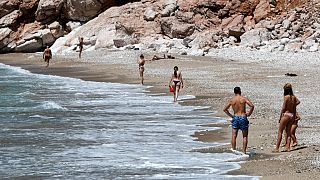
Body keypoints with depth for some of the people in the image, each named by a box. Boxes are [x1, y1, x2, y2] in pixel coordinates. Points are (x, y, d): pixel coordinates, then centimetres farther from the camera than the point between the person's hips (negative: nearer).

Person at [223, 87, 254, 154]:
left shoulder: (231, 100, 2)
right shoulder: (244, 99, -6)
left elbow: (225, 109, 3)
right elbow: (252, 106, -17)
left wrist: (230, 115, 11)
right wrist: (249, 113, -4)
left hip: (235, 118, 2)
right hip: (243, 118, -2)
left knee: (234, 136, 7)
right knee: (245, 136, 8)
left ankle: (233, 150, 4)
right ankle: (244, 151, 4)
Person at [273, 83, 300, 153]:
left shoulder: (286, 97, -13)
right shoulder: (294, 97, 5)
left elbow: (283, 108, -12)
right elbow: (294, 109, 10)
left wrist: (280, 117, -6)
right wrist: (294, 117, 18)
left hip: (286, 114, -6)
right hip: (292, 115, 6)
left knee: (280, 132, -1)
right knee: (288, 132, 13)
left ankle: (277, 148, -4)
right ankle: (288, 147, 10)